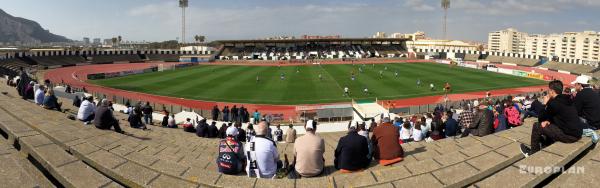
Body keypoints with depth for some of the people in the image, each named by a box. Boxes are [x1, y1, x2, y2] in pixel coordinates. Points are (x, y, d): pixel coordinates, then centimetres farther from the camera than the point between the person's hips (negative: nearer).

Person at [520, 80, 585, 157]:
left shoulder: (553, 103, -15)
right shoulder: (568, 100, 12)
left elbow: (541, 119, -3)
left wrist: (545, 104, 6)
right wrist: (548, 120, 4)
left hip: (569, 136, -9)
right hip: (578, 133, 9)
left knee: (537, 126, -1)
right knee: (549, 125, 29)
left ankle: (533, 153, 13)